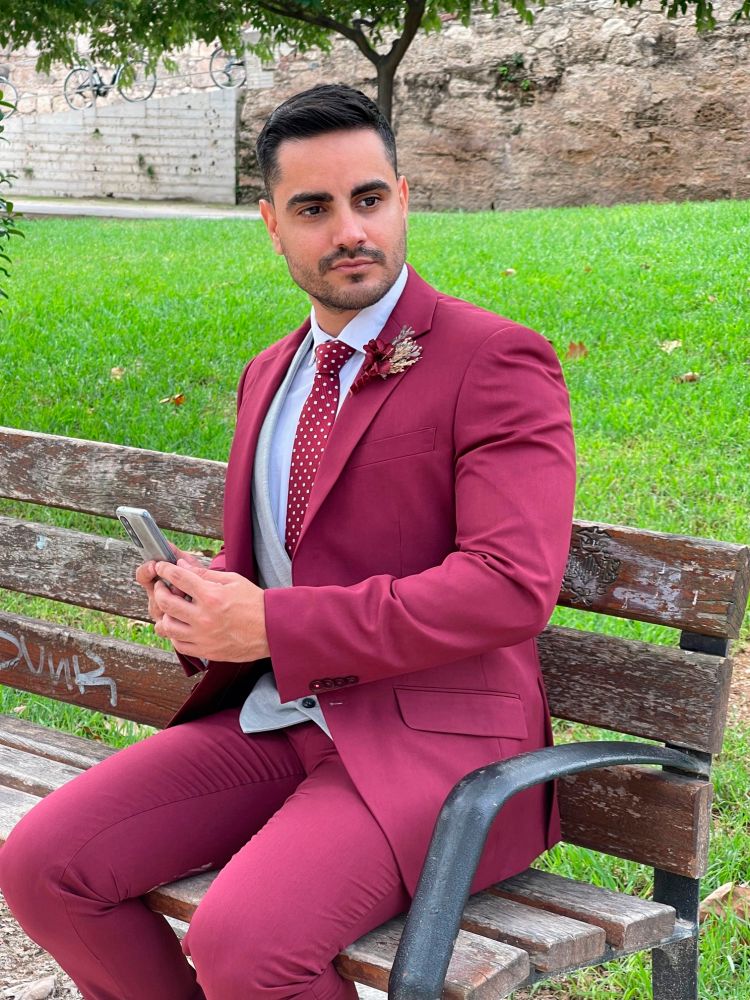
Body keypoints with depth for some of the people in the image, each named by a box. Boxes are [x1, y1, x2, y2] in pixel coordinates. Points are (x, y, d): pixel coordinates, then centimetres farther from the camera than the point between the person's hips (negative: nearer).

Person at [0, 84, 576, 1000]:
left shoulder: (497, 363, -8)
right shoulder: (270, 376, 17)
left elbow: (511, 587, -20)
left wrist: (272, 625, -19)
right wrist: (201, 601, 1)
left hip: (430, 735, -7)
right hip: (274, 721, 7)